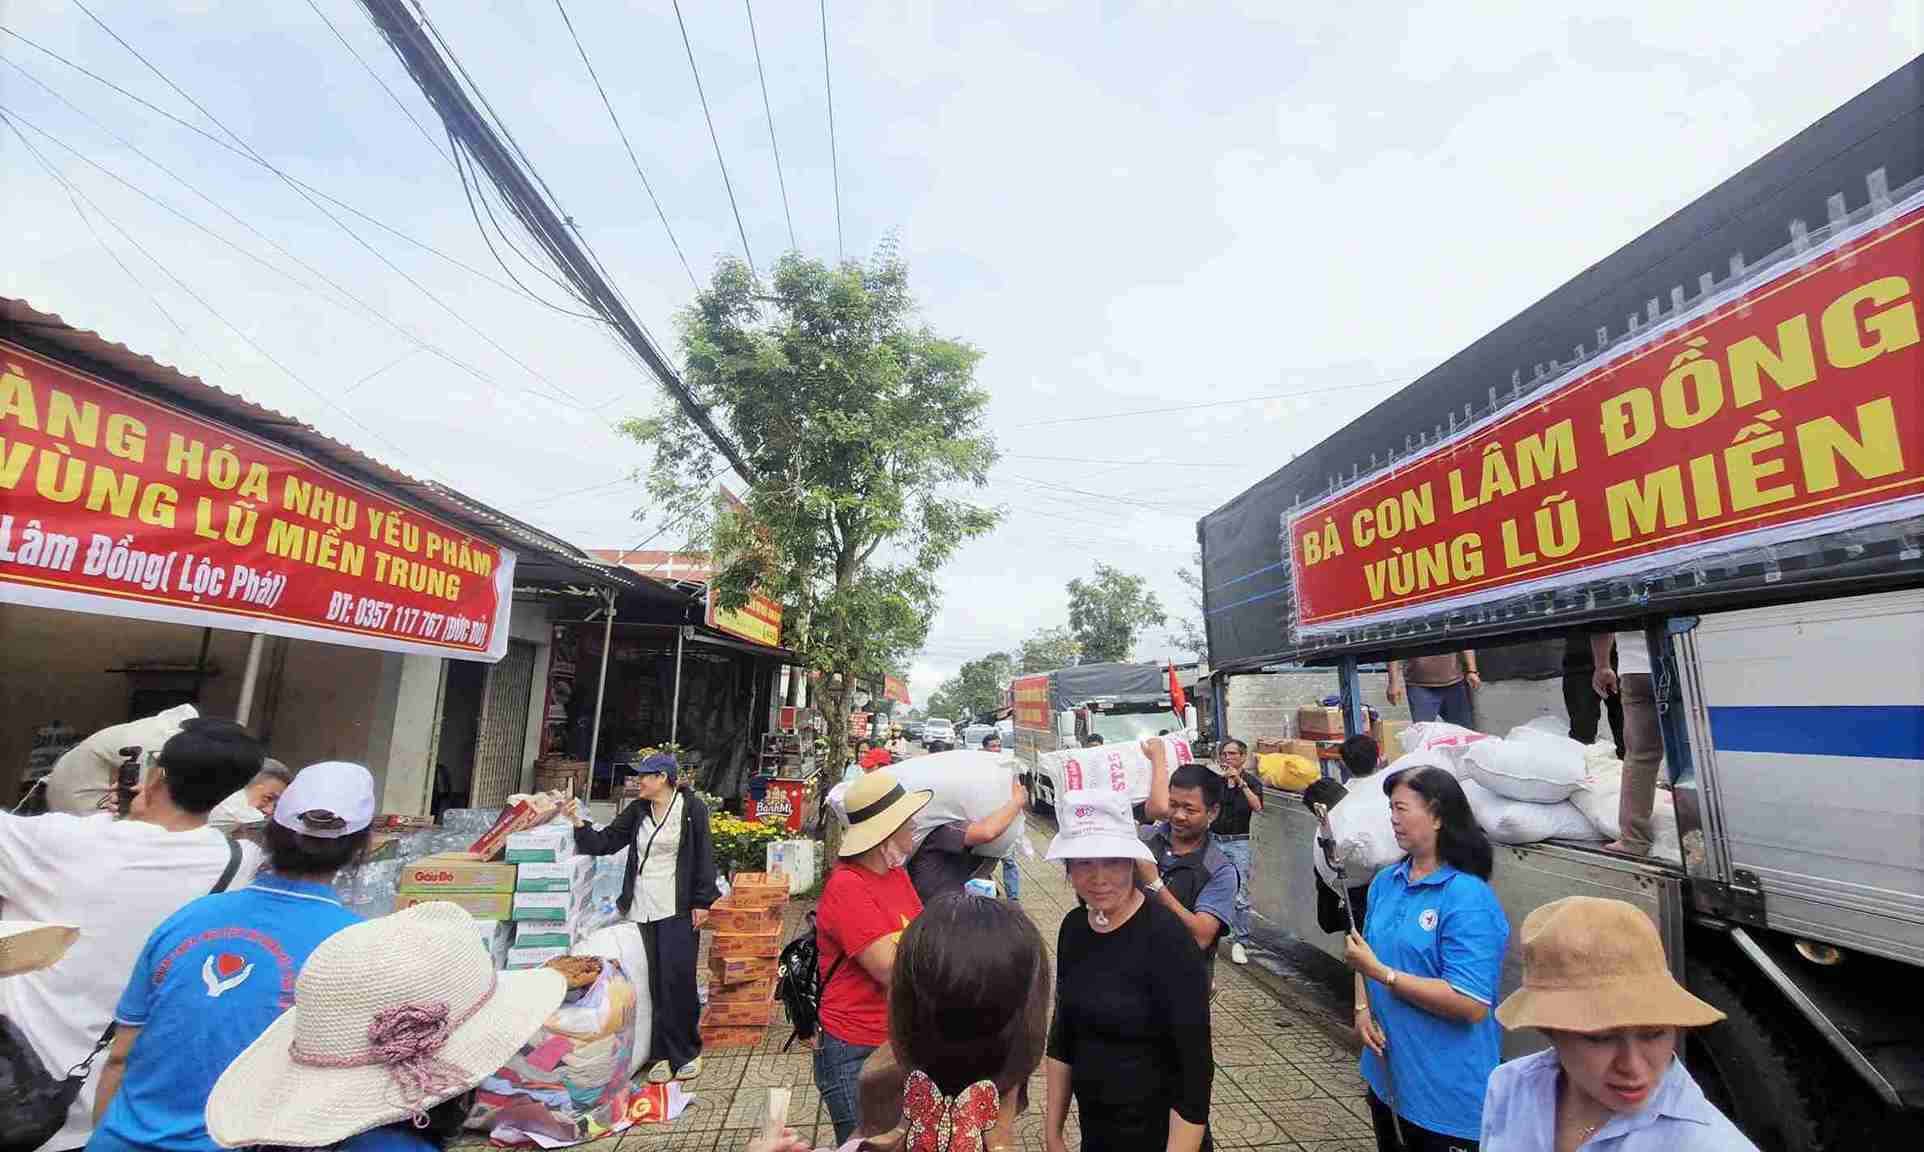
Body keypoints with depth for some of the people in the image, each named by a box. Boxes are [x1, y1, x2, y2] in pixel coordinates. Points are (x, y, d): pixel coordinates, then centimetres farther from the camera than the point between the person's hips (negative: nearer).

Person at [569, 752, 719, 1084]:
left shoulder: (692, 807, -6)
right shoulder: (637, 811, 10)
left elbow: (703, 856, -6)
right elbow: (605, 843, 10)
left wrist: (702, 902, -8)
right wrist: (579, 823, -5)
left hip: (678, 908, -5)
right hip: (644, 907, 5)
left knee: (676, 979, -4)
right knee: (656, 982, 6)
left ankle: (685, 1051, 13)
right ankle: (664, 1054, 18)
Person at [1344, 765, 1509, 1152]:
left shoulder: (1468, 897, -22)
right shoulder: (1385, 882, 0)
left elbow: (1471, 1006, -25)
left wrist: (1380, 973, -24)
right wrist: (1362, 1009, -7)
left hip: (1446, 1093, -6)